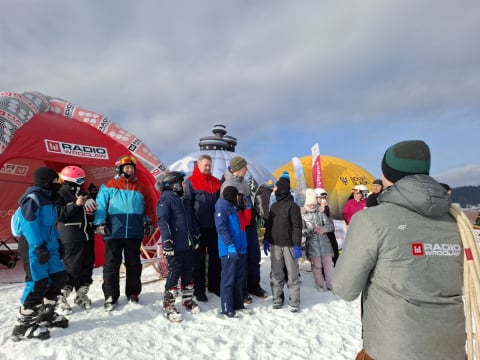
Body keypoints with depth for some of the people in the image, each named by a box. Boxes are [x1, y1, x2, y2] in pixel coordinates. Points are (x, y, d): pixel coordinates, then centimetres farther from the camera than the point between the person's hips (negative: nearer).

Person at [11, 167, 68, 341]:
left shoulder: (47, 199, 16)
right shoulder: (33, 198, -14)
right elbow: (29, 224, -21)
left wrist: (57, 241, 20)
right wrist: (39, 246, -24)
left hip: (47, 246, 10)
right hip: (33, 246, -10)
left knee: (59, 276, 11)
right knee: (38, 283, -9)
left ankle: (45, 314, 26)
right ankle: (23, 325, 5)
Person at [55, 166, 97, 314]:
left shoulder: (83, 193, 16)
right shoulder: (61, 193, -5)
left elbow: (90, 211, 25)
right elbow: (57, 213, -16)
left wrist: (92, 205, 4)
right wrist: (75, 205, -23)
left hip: (87, 236, 7)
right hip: (71, 239, -7)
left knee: (87, 267, 12)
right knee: (71, 268, -6)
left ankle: (81, 295, 26)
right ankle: (61, 299, 7)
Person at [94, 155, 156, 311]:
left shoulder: (141, 187, 8)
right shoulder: (108, 186, 0)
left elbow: (149, 206, 9)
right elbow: (100, 206, -4)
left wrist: (150, 223, 3)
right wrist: (99, 223, -12)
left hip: (134, 233, 2)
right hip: (113, 233, -2)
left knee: (133, 264, 11)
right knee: (111, 264, 6)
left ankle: (133, 293, 25)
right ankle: (111, 296, 17)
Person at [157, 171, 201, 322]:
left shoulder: (184, 199, 17)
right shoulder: (165, 199, -8)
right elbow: (163, 221, -17)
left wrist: (197, 235, 23)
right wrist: (167, 241, -24)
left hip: (188, 244, 8)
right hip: (175, 246, -8)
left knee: (188, 273, 16)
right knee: (174, 274, -3)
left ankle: (188, 299, 32)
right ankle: (168, 306, 10)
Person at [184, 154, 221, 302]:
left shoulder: (216, 182, 11)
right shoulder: (191, 182, -3)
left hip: (215, 226, 5)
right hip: (199, 227, -5)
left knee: (216, 257, 13)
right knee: (199, 259, 5)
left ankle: (215, 285, 28)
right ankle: (199, 290, 16)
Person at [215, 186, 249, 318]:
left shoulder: (235, 207, 17)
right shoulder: (222, 207, -9)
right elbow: (221, 228, -19)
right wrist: (230, 245, -25)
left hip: (240, 249, 9)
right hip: (229, 250, -8)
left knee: (239, 278, 14)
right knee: (228, 279, -1)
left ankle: (238, 304, 26)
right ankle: (227, 308, 8)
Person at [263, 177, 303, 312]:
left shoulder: (292, 206, -6)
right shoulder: (274, 206, 13)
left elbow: (297, 226, -9)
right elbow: (269, 224, 18)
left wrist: (297, 245, -13)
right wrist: (266, 240, 14)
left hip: (288, 245, -5)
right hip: (275, 245, 6)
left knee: (292, 274, 1)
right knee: (276, 274, 9)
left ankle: (294, 302, 10)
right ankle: (277, 299, 20)